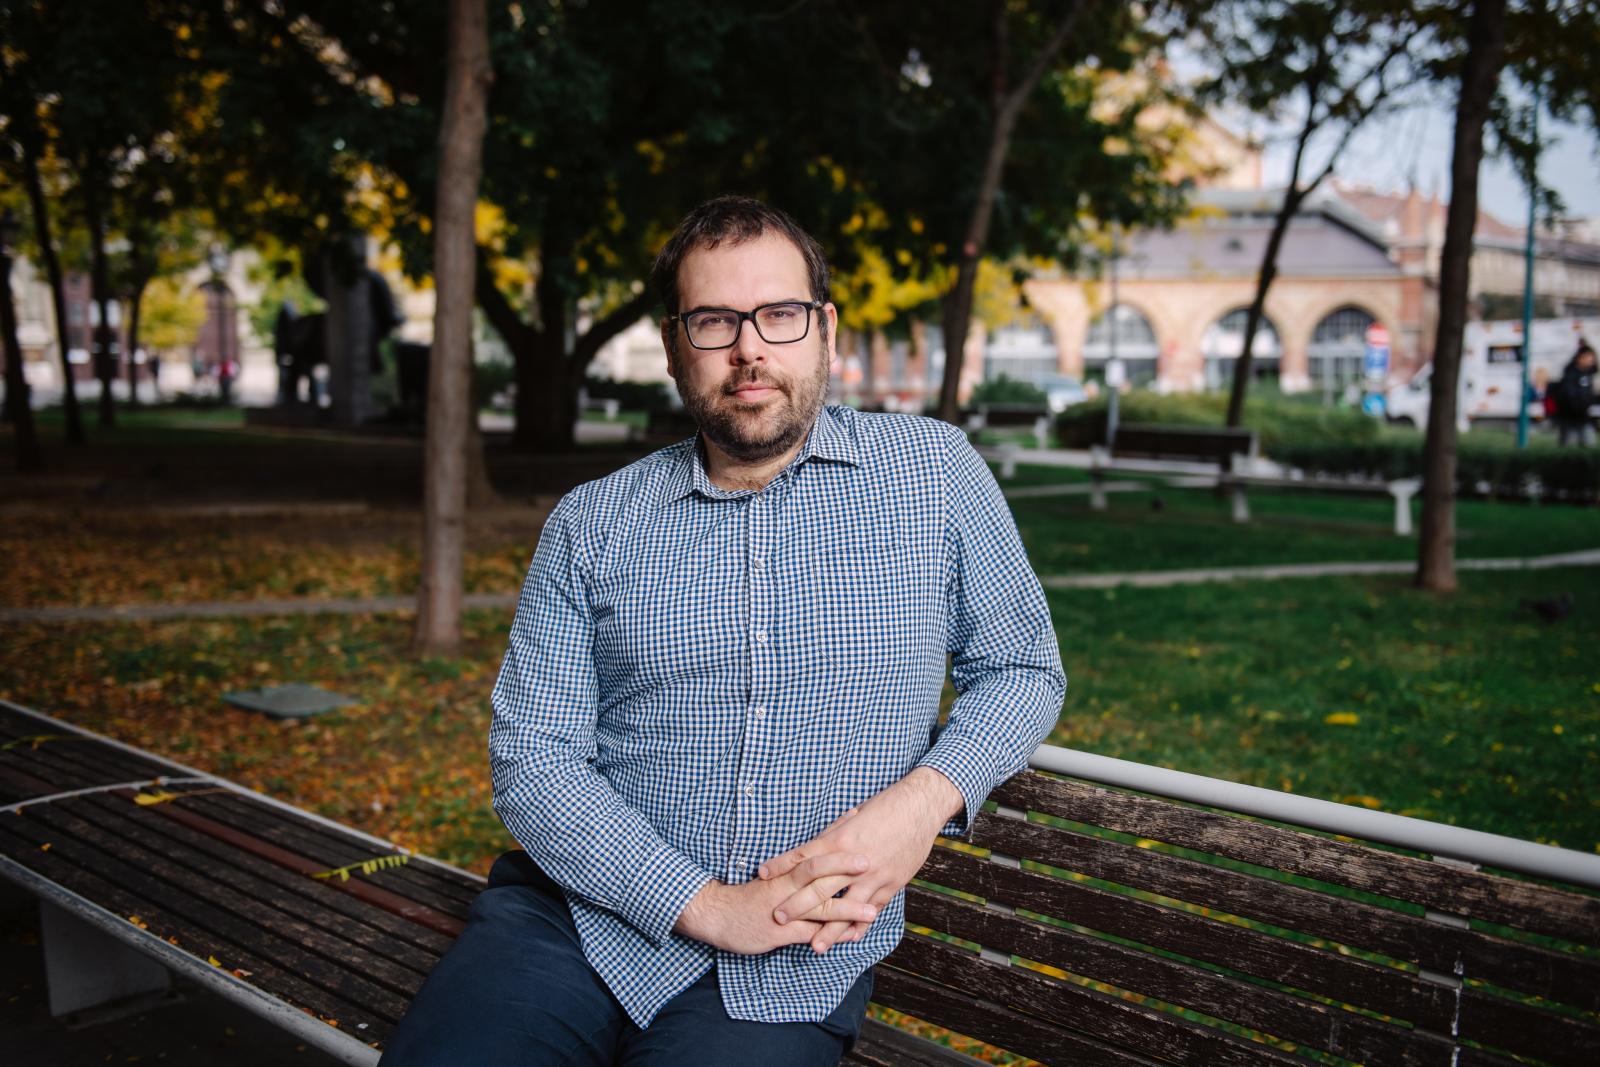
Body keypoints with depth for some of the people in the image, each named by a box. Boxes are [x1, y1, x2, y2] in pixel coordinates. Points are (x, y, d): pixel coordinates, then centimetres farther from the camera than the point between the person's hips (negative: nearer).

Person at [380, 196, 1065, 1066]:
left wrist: (927, 796, -10)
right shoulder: (590, 525, 5)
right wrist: (704, 903, -13)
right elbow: (532, 762, -1)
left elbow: (1023, 668, 11)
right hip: (582, 906, 1)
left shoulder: (935, 474, 4)